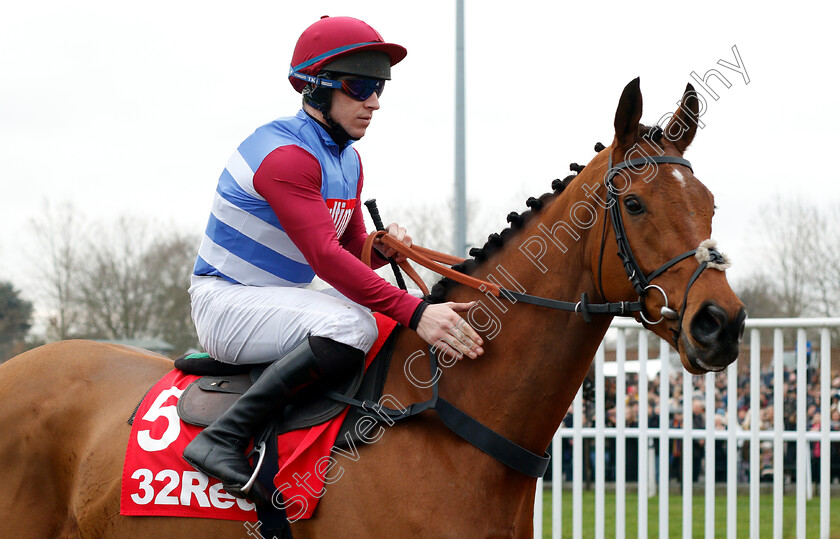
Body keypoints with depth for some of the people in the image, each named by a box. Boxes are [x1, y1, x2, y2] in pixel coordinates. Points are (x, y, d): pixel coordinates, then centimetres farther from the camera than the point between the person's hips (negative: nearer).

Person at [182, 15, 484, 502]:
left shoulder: (348, 160, 10)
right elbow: (326, 257, -32)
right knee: (352, 327, -34)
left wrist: (381, 246, -9)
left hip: (285, 299, 10)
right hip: (227, 302, -10)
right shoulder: (285, 153, -22)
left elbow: (350, 248, 17)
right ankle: (223, 439, -32)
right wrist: (414, 311, -39)